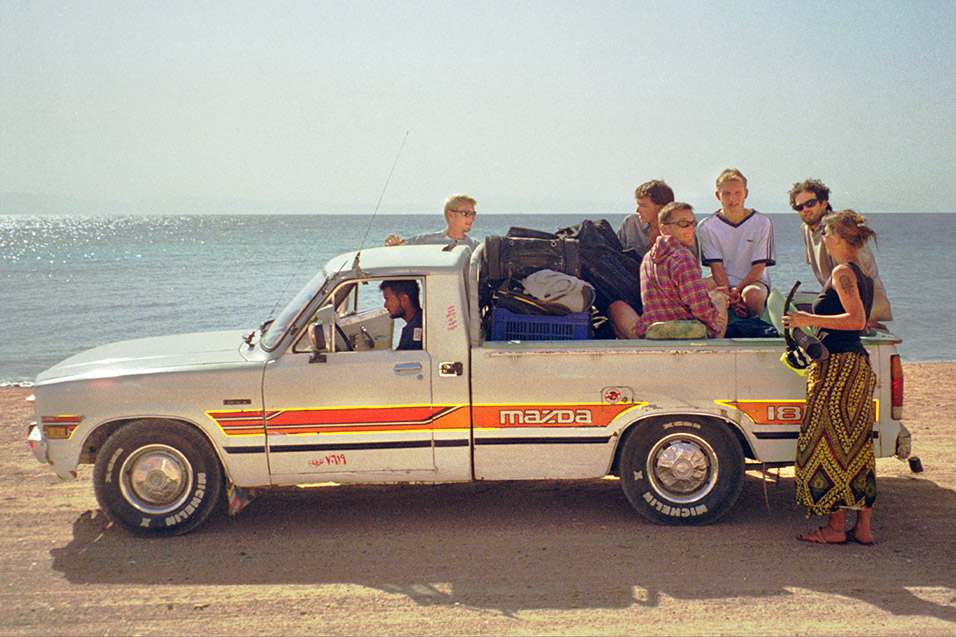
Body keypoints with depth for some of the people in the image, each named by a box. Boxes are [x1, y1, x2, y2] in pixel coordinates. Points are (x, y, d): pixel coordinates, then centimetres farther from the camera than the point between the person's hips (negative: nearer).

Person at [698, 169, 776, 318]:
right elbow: (717, 266, -6)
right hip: (721, 283, 0)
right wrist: (728, 295, -24)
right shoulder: (707, 227, 0)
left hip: (753, 281, 0)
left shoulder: (762, 223, -1)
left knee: (752, 296, -37)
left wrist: (737, 290, -21)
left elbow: (759, 267, -5)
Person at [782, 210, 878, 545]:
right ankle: (863, 526, 14)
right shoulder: (863, 275, 16)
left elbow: (857, 319, -22)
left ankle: (836, 527, 1)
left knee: (830, 442, -4)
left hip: (837, 365, -9)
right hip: (857, 363, 9)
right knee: (857, 445, 10)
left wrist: (811, 320, -18)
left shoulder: (842, 272, -11)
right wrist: (812, 320, 28)